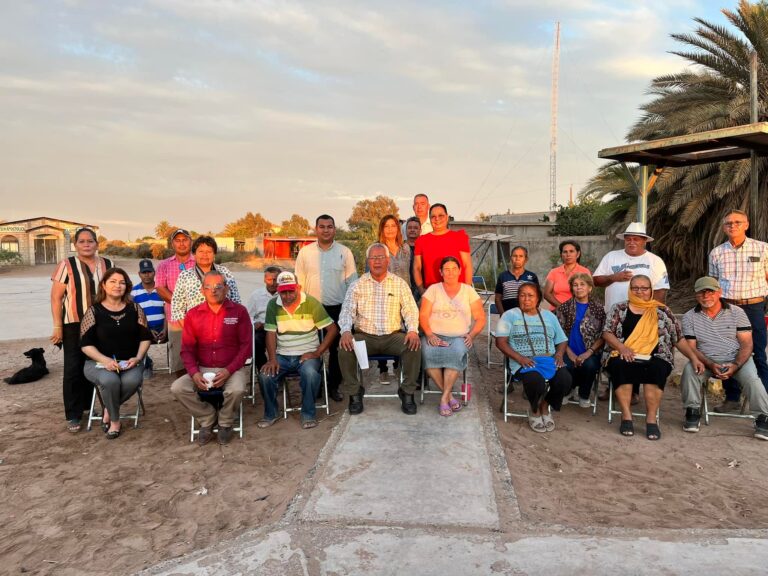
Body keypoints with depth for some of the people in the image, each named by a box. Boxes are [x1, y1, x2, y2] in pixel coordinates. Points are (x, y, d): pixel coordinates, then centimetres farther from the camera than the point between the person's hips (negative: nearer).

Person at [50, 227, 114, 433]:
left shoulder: (107, 265, 6)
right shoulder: (66, 265, -4)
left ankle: (87, 405, 25)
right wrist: (57, 327, -9)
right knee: (74, 368, 0)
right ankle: (73, 415, 9)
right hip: (74, 325, -3)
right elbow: (56, 298, -5)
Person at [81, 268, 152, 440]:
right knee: (110, 380, -34)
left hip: (129, 362, 2)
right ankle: (114, 419, -7)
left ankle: (109, 409, 0)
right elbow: (86, 344, -3)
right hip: (99, 362, -2)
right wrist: (105, 360, -18)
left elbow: (145, 337, 8)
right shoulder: (94, 311, -1)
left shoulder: (135, 309, 6)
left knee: (132, 380, -31)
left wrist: (137, 358, -9)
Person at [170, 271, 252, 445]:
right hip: (202, 369, 3)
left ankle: (225, 422, 2)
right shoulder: (193, 314, 7)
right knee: (177, 388, -21)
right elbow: (187, 348, 5)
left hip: (233, 369, -3)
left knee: (236, 389, -32)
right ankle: (207, 418, 4)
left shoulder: (239, 311, -1)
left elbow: (245, 346, -4)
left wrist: (228, 371, -16)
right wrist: (194, 373, -13)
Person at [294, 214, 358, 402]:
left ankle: (333, 386, 20)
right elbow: (299, 281, 5)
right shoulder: (305, 252, 3)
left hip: (338, 308, 0)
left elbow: (352, 282, 3)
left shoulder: (345, 252, 1)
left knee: (337, 348, 6)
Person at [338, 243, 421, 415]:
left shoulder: (400, 283, 8)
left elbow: (410, 310, 3)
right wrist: (345, 331, -21)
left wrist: (413, 330, -17)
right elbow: (347, 311, -1)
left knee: (414, 348, -27)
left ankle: (407, 392, -8)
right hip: (365, 336, 0)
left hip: (393, 335, 0)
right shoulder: (357, 285, 6)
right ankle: (354, 393, -6)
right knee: (344, 349, -27)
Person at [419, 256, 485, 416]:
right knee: (428, 353, -33)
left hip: (459, 337, 0)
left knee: (456, 352, -36)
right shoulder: (433, 289, 12)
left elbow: (480, 318, 9)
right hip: (435, 335, 0)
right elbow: (423, 315, 4)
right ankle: (449, 395, -18)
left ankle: (444, 398, -26)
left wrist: (472, 335, -8)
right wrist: (429, 334, -13)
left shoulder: (468, 291, 12)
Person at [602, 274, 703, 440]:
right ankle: (626, 416, -27)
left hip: (655, 359, 1)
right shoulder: (619, 309, 14)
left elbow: (678, 339, 15)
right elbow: (607, 333, 4)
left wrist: (694, 358, 3)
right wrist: (622, 347, -13)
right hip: (623, 357, 0)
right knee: (620, 366, -34)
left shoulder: (662, 311, 16)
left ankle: (651, 419, -27)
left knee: (658, 368, -33)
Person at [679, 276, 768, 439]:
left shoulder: (736, 312, 2)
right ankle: (693, 412, -13)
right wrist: (710, 365, -18)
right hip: (706, 360, 0)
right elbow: (691, 348, -2)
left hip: (736, 359, 0)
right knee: (689, 370, -29)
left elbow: (746, 344, -2)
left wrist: (735, 365, -18)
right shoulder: (689, 317, 3)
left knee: (752, 378, -29)